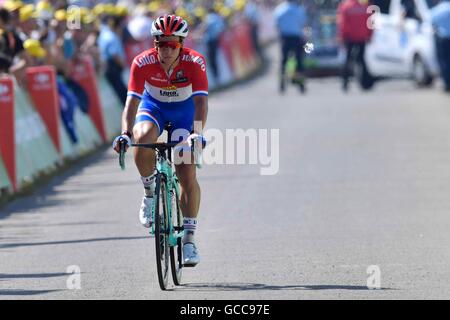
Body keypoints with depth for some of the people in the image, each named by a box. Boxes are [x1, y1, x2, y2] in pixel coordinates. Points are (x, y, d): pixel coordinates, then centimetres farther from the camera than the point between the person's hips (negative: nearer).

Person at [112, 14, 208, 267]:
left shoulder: (195, 62, -29)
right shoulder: (143, 63, -28)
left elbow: (201, 101, -36)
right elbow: (132, 101, -30)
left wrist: (197, 132, -53)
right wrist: (125, 134, -46)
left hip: (185, 110, 0)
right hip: (153, 106, 0)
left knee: (187, 174, -12)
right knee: (143, 137, -35)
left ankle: (189, 237, -1)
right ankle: (150, 192, -10)